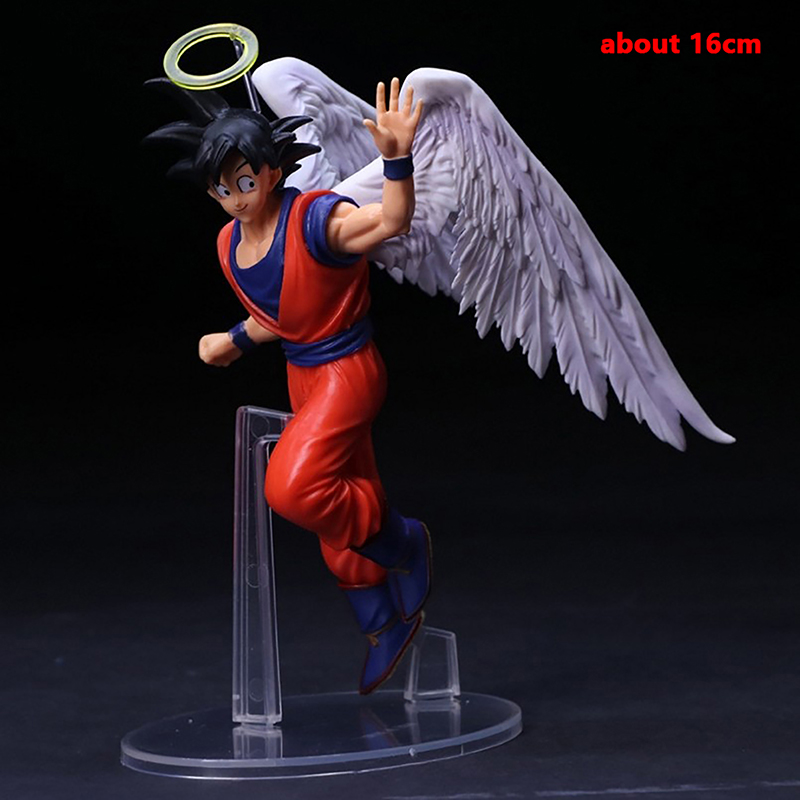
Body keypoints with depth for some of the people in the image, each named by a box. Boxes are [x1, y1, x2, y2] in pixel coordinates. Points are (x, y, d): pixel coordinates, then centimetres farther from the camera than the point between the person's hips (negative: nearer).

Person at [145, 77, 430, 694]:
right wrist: (237, 341, 12)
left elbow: (391, 220, -43)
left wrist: (397, 159, -57)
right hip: (302, 375, 8)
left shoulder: (314, 219, -23)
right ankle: (387, 625, 35)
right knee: (339, 526, 17)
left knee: (292, 488, -25)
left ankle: (403, 543, -2)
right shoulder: (230, 246, 1)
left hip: (348, 370, -8)